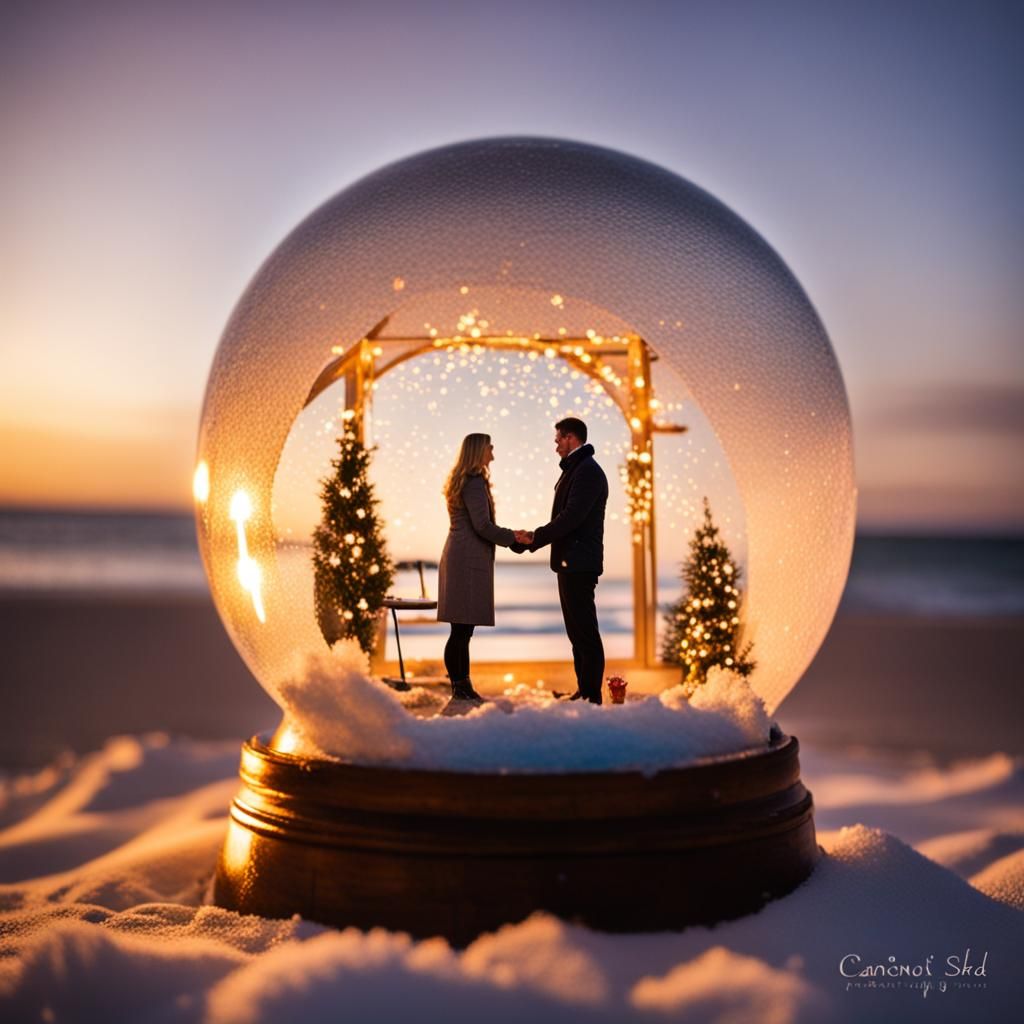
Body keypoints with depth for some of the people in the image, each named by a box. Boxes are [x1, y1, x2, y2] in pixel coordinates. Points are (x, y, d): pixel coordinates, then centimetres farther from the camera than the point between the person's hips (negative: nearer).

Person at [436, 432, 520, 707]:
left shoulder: (460, 481, 19)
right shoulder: (475, 482, -11)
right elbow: (482, 525, -16)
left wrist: (510, 538, 20)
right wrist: (512, 537, -4)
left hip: (457, 558, 10)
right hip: (469, 561, -10)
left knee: (462, 630, 11)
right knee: (462, 630, -8)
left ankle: (463, 688, 15)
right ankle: (461, 690, -5)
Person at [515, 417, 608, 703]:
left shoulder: (587, 471, -13)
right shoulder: (574, 470, 18)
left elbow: (571, 516, -21)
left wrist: (536, 537, -13)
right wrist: (536, 537, 9)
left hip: (579, 564, -10)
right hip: (570, 562, 10)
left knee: (585, 631, -7)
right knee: (577, 629, 12)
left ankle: (592, 695, -4)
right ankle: (584, 690, 18)